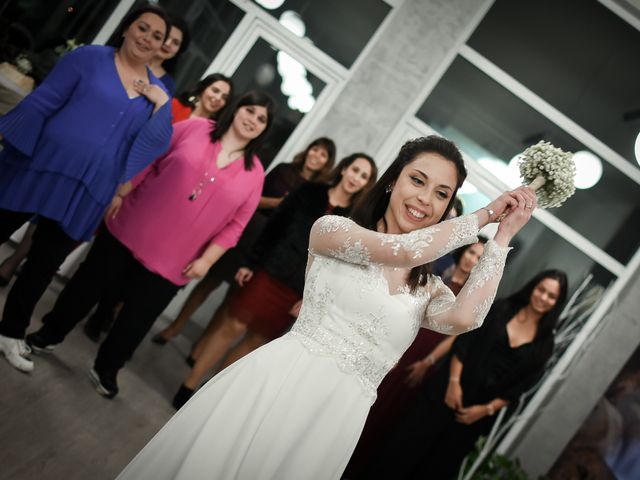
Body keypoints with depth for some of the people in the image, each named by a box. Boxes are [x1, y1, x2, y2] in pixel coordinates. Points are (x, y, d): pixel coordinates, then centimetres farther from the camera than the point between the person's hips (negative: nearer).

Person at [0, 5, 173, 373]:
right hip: (40, 166, -3)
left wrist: (162, 105, -13)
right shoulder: (89, 57, -2)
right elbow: (44, 100, -5)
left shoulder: (158, 92, 8)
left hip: (86, 191, 3)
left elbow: (156, 144, -1)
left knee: (45, 265, 13)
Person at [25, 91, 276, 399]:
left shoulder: (254, 172, -1)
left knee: (137, 319, 10)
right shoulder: (195, 127, -4)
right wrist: (120, 194, -4)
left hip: (169, 262, 1)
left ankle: (106, 369, 34)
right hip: (129, 231, 0)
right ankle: (50, 333, 39)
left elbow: (236, 224, -1)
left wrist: (206, 259, -6)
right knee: (89, 284, 15)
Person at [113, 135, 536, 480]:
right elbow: (402, 249, -16)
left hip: (334, 420, 3)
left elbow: (464, 317, -12)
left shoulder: (428, 289, 11)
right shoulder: (331, 229, 0)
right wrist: (486, 213, -3)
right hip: (274, 385, -3)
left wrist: (503, 235, -5)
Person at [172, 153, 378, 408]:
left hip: (296, 291, 1)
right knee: (232, 327, -1)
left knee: (257, 340, 8)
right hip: (267, 272, -1)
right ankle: (189, 386, 10)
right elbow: (272, 227, 2)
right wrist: (251, 262, -3)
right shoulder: (309, 192, 1)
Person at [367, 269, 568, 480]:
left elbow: (523, 385, -1)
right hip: (451, 388, -1)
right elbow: (463, 342, -5)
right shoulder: (501, 309, -1)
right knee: (409, 443, 1)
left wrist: (486, 409, -7)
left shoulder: (544, 342, 0)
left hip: (480, 409, 1)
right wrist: (454, 380, -14)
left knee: (441, 463, 11)